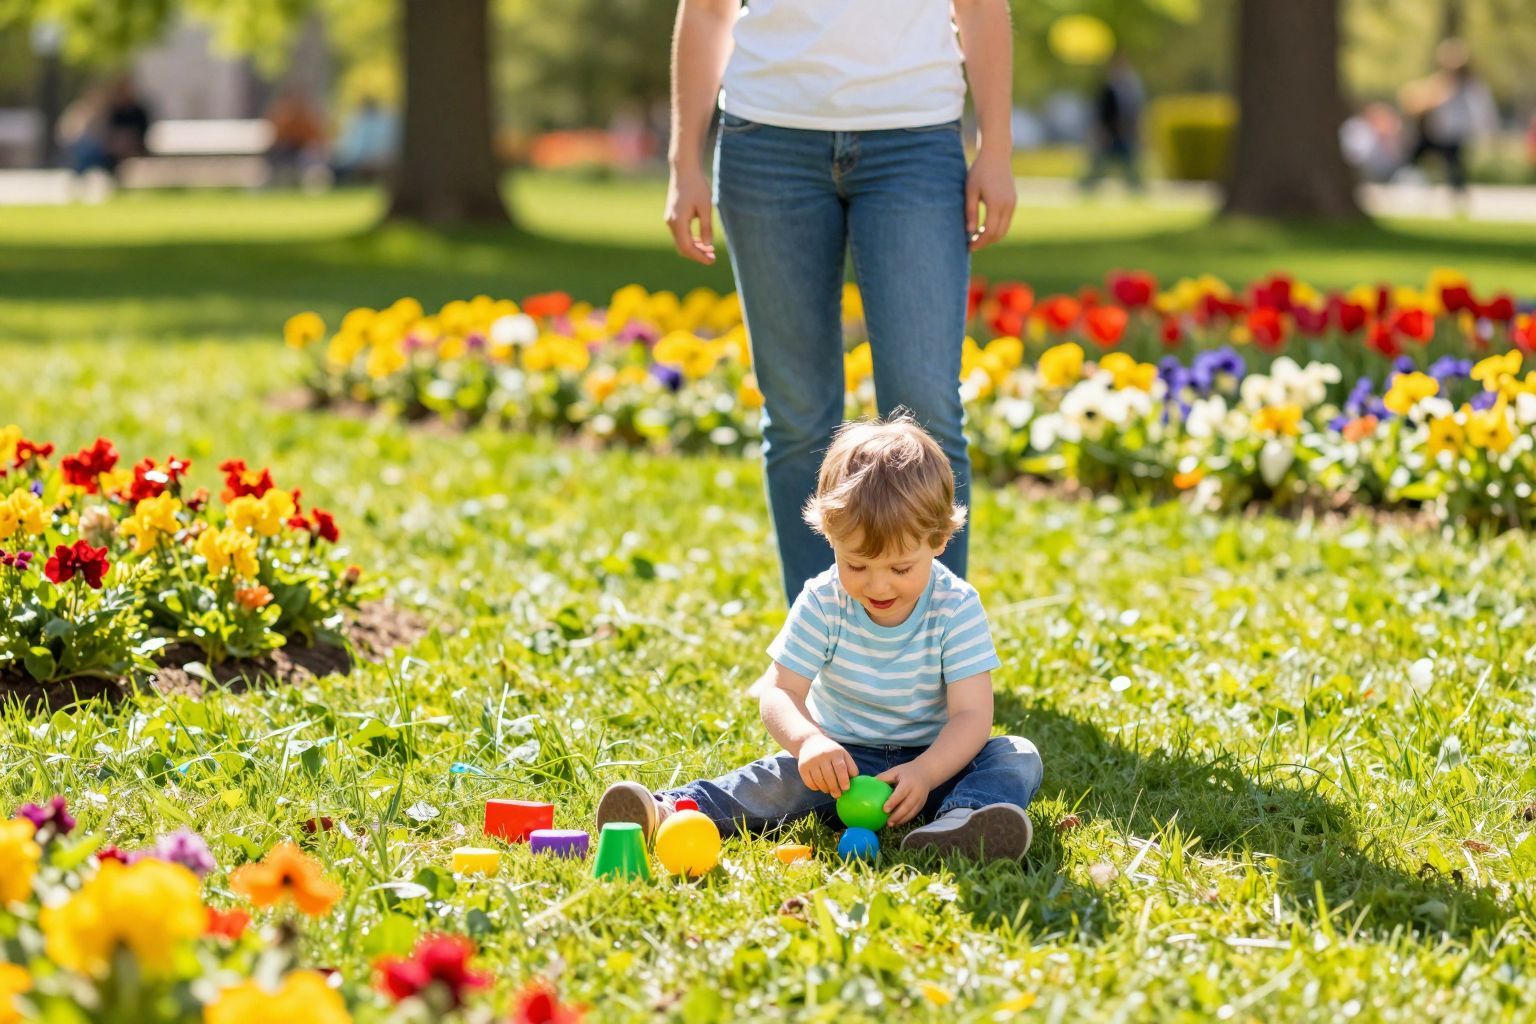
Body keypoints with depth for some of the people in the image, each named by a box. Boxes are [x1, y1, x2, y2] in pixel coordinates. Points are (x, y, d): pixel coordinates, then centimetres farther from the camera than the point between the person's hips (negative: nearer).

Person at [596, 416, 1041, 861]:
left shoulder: (956, 608, -14)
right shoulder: (822, 603, -10)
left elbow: (971, 715, -20)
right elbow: (780, 693, -14)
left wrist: (924, 773, -41)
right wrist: (807, 741, -39)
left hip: (936, 759, 0)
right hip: (845, 759, 0)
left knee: (1018, 758, -25)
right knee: (784, 778, -27)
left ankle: (962, 818, -54)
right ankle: (671, 811, -45)